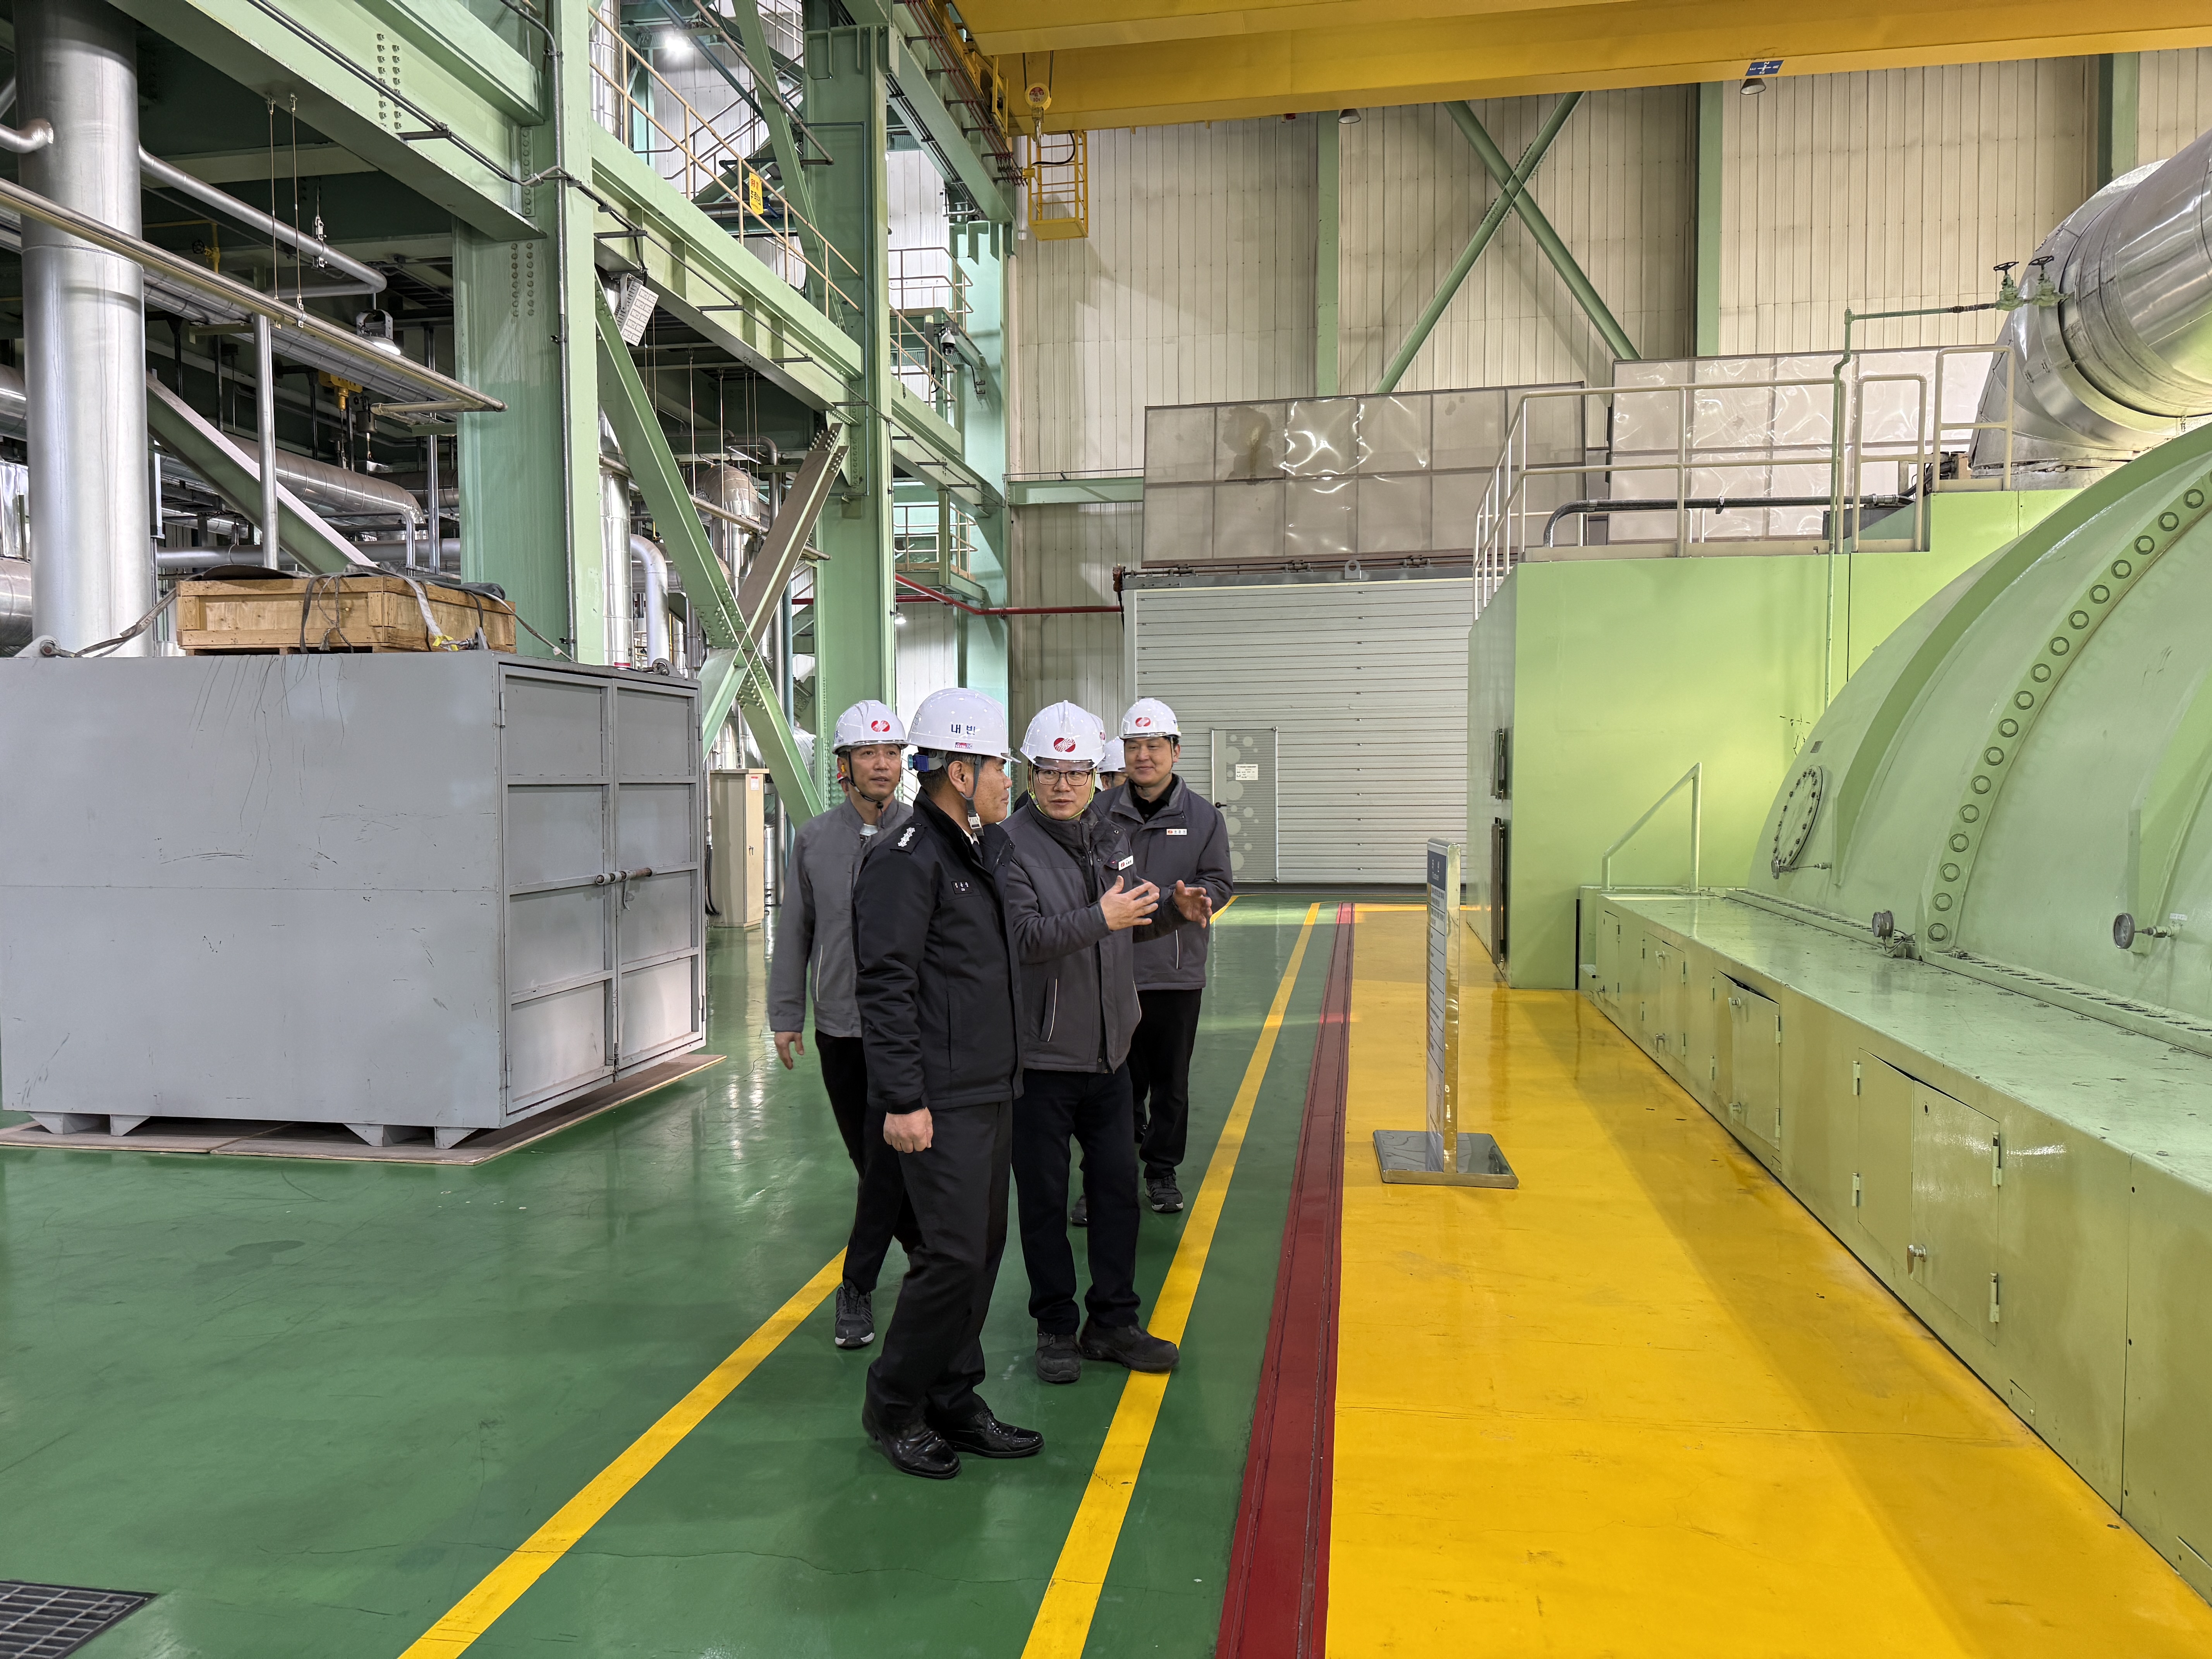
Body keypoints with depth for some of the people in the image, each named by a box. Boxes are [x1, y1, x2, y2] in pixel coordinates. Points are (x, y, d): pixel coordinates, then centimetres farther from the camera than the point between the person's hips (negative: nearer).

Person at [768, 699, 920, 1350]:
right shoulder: (814, 838, 4)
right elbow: (794, 931, 9)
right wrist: (785, 1015, 7)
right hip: (839, 1027, 4)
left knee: (887, 1158, -3)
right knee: (868, 1156, 14)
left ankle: (857, 1287, 10)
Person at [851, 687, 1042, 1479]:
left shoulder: (980, 850, 15)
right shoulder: (907, 858, -14)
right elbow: (886, 985, -18)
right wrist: (903, 1100, -21)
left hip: (991, 1089, 9)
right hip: (942, 1101, -9)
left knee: (983, 1247, 13)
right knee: (953, 1253, -7)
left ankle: (953, 1401, 26)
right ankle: (893, 1407, 13)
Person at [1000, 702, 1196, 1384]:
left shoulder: (1108, 840, 10)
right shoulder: (1008, 845, -12)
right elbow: (1022, 937, -25)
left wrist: (1173, 910, 7)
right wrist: (1101, 919, -30)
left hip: (1108, 1050, 6)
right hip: (1039, 1054, -6)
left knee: (1118, 1186, 13)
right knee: (1044, 1198, 7)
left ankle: (1114, 1321, 27)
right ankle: (1056, 1328, 22)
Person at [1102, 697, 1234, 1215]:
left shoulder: (1203, 815, 4)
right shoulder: (1103, 812, 3)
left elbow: (1219, 882, 3)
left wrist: (1195, 896, -17)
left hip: (1177, 972, 0)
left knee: (1170, 1081, 10)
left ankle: (1163, 1171, 25)